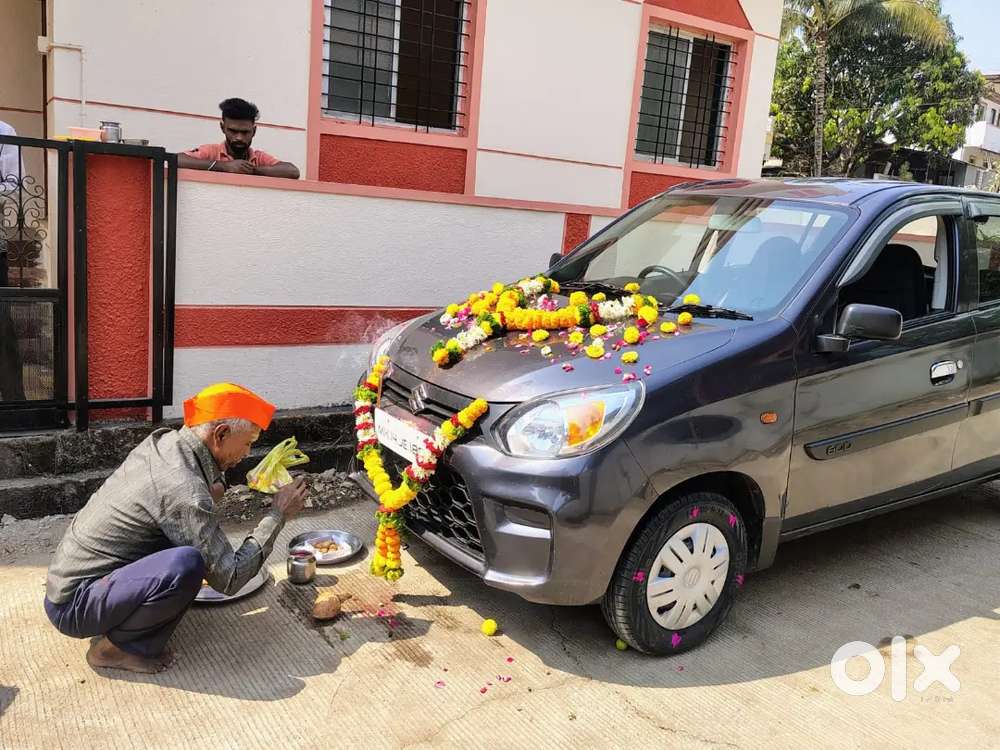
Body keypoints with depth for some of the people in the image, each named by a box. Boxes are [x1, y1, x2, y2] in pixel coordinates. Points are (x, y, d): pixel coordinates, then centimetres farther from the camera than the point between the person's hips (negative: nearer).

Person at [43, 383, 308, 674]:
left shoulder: (162, 440, -1)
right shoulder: (184, 491, -26)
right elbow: (229, 578, -21)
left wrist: (211, 491, 1)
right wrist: (278, 514, -13)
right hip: (72, 608, -9)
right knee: (188, 565, -31)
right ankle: (117, 647, -6)